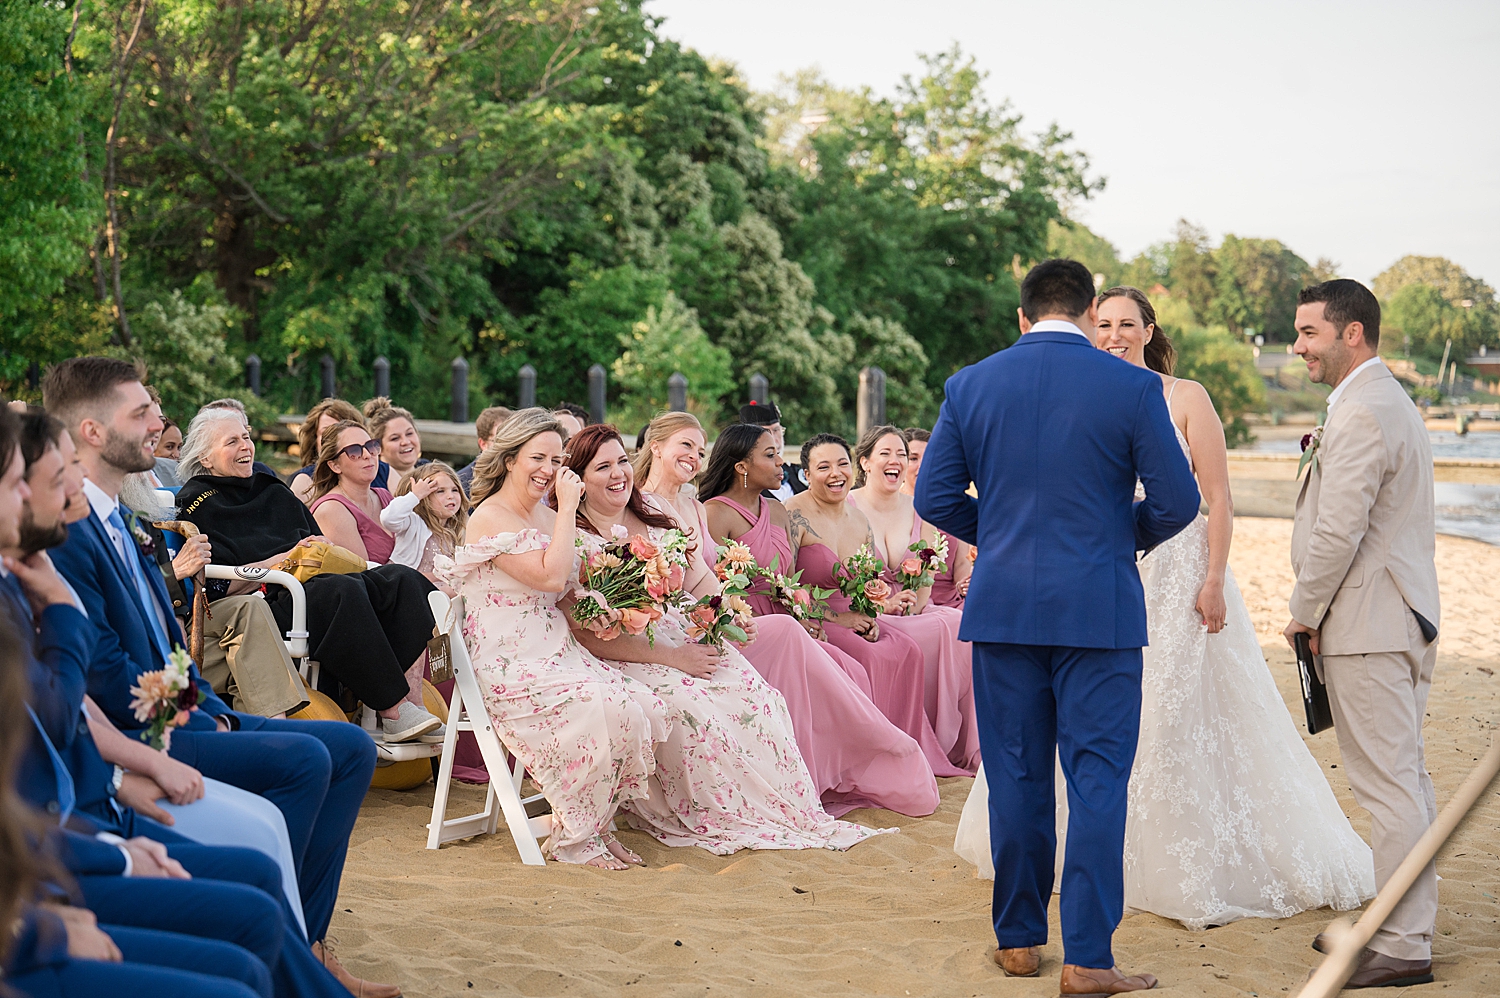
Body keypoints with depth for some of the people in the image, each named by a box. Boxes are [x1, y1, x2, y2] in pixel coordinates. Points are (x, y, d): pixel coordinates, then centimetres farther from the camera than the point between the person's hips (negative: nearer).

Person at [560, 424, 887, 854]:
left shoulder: (656, 513, 13)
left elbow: (701, 580, 15)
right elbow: (591, 636, -14)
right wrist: (672, 657, -19)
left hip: (683, 639, 6)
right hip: (623, 662, -5)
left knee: (758, 697, -19)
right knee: (690, 709, -32)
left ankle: (791, 809, -15)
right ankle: (728, 817, -14)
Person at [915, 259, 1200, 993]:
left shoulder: (969, 385, 2)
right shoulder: (1131, 387, -5)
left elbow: (934, 497, 5)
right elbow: (1178, 500, -5)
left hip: (1002, 608, 3)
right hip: (1100, 609, -3)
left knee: (1016, 777, 12)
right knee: (1097, 781, 2)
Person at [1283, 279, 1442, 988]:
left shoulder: (1360, 414, -18)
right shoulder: (1391, 402, 17)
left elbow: (1338, 532, -21)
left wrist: (1305, 613, -10)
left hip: (1366, 625, -11)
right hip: (1404, 618, 11)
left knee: (1388, 786, -6)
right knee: (1406, 780, 15)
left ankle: (1402, 947, -1)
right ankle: (1404, 923, 24)